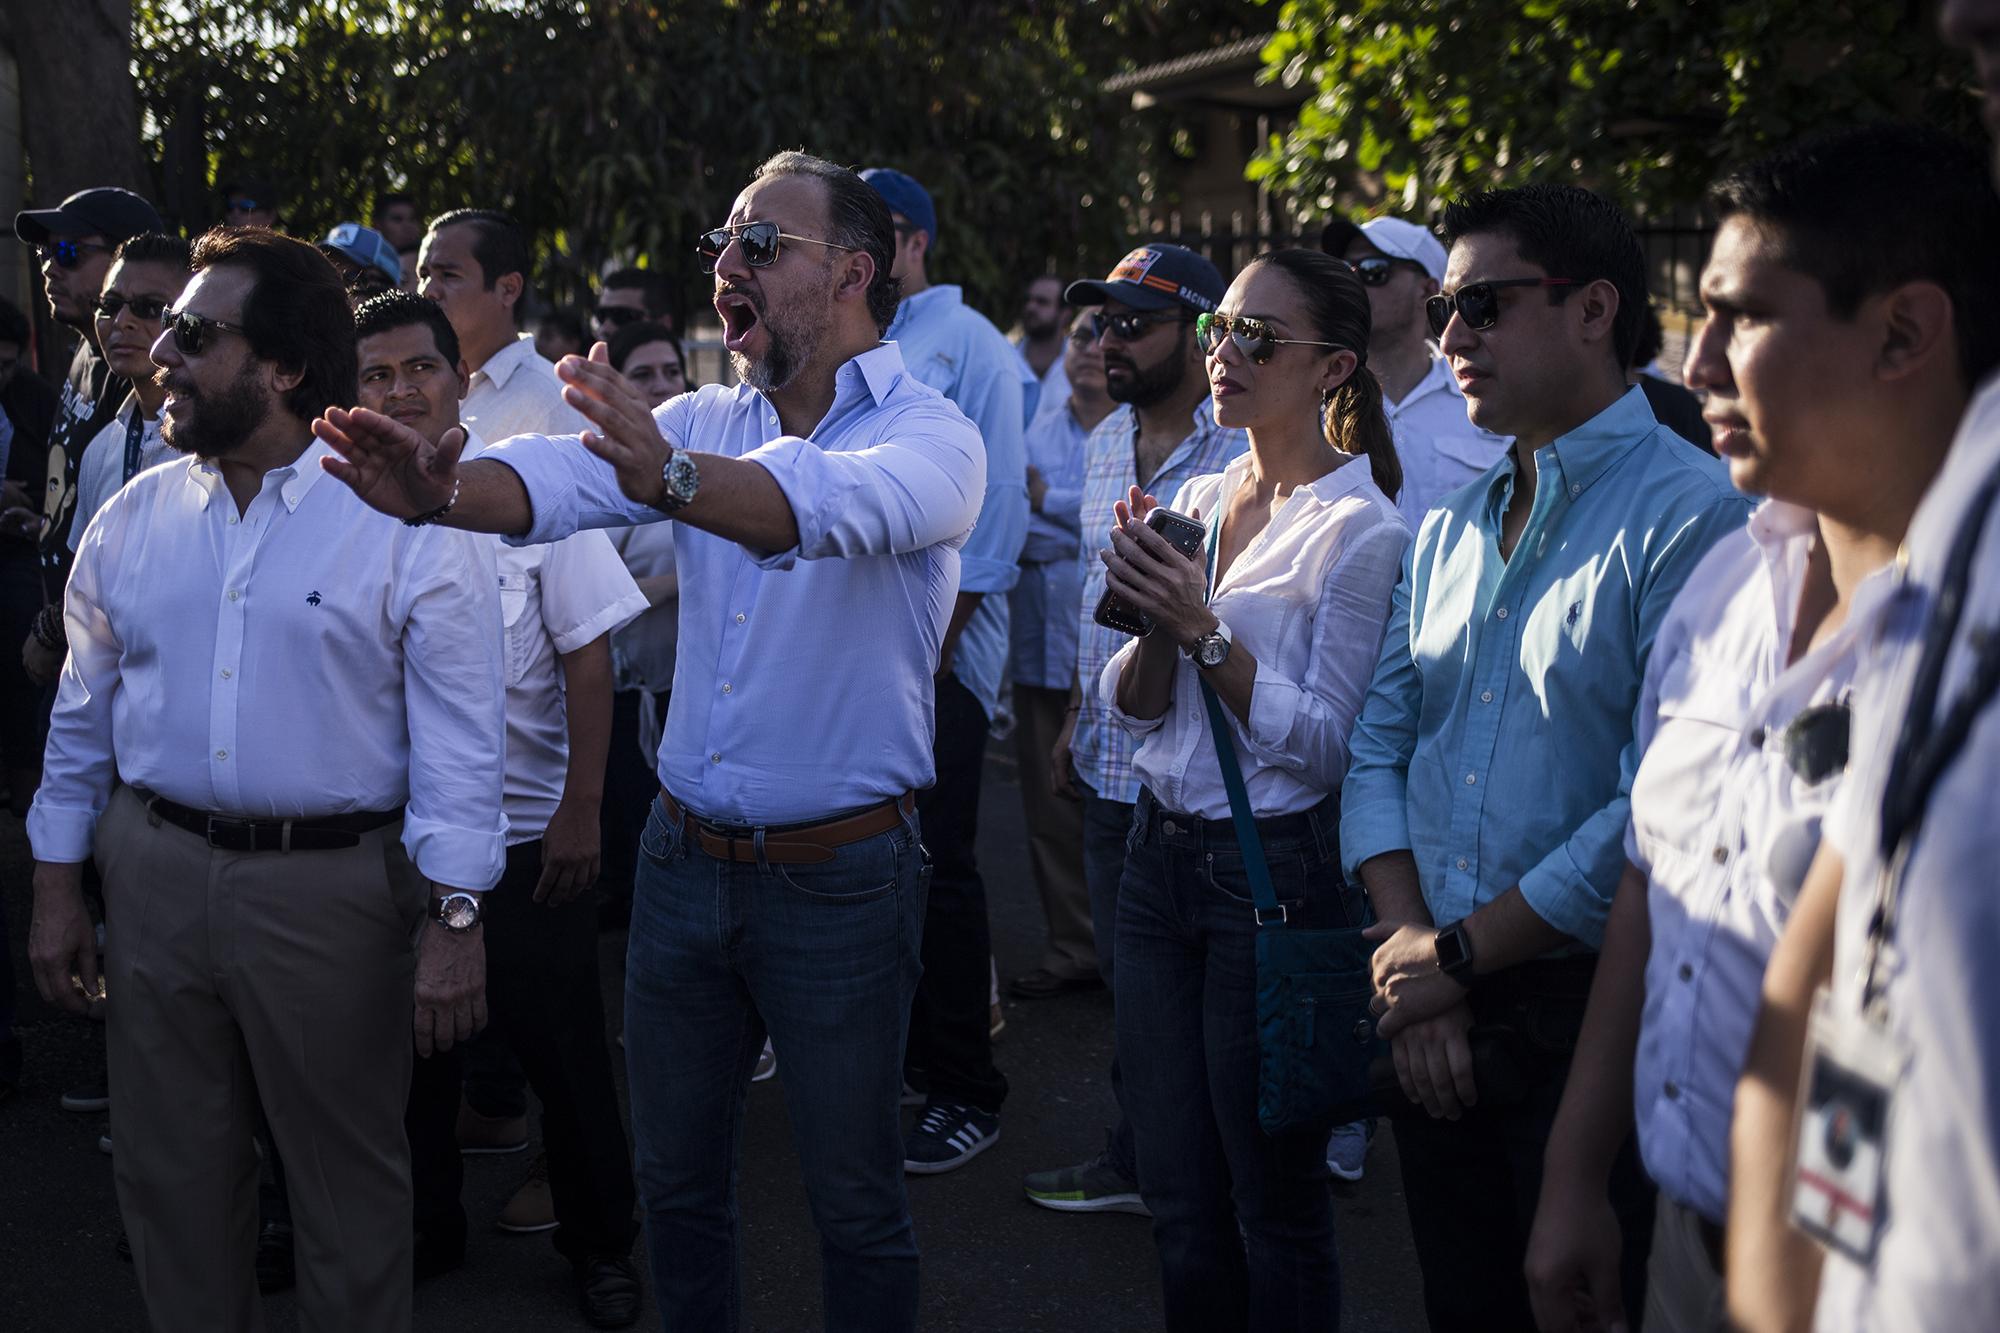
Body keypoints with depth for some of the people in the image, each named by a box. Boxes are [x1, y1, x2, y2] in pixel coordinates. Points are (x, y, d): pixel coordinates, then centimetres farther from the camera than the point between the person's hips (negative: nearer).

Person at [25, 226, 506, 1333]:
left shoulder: (409, 520, -9)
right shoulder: (133, 519, 6)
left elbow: (456, 744, -10)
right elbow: (84, 715, 13)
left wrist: (454, 921, -14)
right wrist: (56, 889, 11)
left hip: (334, 882, -4)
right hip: (155, 869, 4)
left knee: (351, 1177, 9)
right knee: (170, 1171, 15)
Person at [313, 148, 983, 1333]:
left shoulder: (932, 435, -11)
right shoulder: (710, 426, 6)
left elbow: (844, 503, -35)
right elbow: (568, 479, -13)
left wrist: (674, 476, -53)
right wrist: (441, 489, -35)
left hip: (837, 875, -5)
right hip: (687, 856, 5)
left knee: (856, 1199, 9)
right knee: (675, 1175, 17)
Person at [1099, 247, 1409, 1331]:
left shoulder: (1360, 530, -11)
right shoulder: (1195, 500, 9)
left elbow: (1323, 744, -17)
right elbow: (1129, 712, 8)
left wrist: (1206, 632, -21)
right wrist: (1153, 623, -11)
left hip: (1275, 872, -6)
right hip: (1160, 858, 7)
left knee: (1276, 1203, 8)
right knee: (1177, 1199, 16)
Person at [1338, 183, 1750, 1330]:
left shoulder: (1689, 515, -13)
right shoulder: (1451, 529, 12)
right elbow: (1381, 747, 9)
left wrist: (1457, 955, -13)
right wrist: (1411, 956, -6)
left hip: (1594, 1019, -6)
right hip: (1438, 1021, 7)